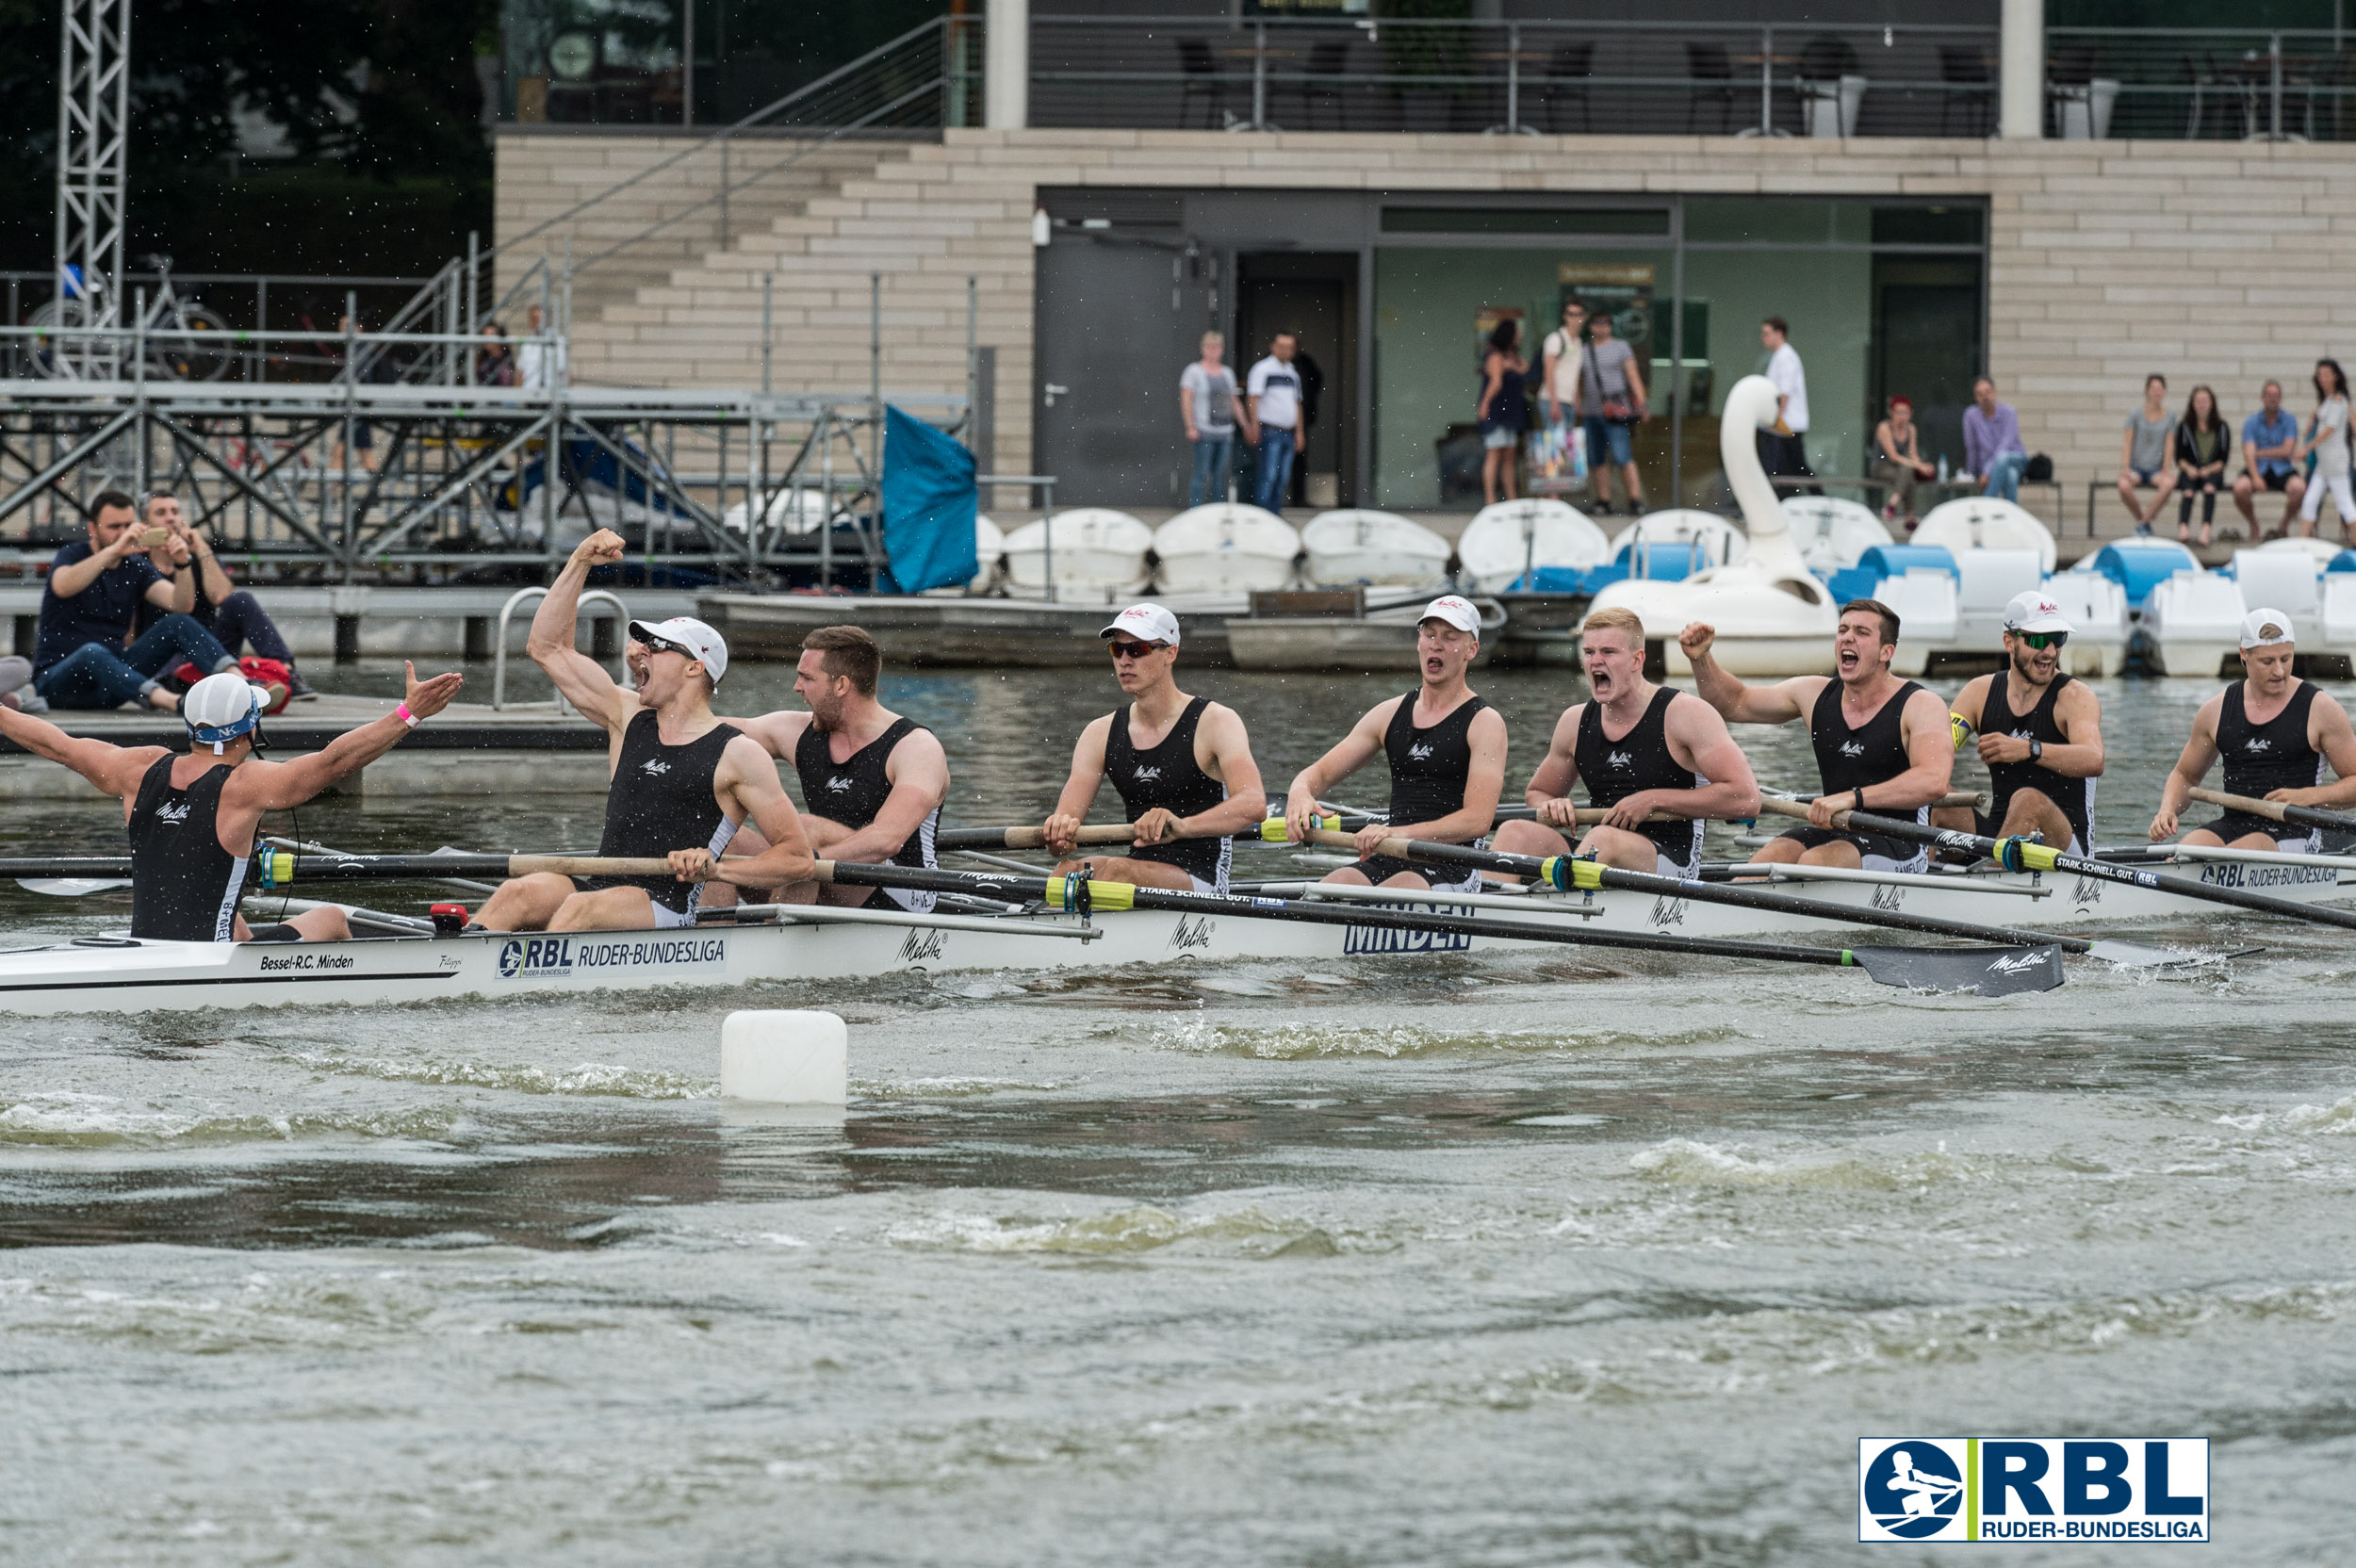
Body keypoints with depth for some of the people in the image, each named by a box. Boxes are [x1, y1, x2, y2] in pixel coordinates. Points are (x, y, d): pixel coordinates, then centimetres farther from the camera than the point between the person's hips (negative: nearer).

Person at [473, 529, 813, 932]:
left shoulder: (737, 754, 3)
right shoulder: (628, 720, 20)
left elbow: (799, 860, 1)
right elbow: (547, 647, 23)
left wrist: (717, 868, -13)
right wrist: (580, 563, 15)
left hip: (668, 909, -5)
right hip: (601, 888, 5)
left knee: (581, 908, -37)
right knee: (517, 894, -28)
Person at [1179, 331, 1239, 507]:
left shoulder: (1227, 373, 14)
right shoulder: (1194, 371, -3)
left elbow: (1233, 402, 19)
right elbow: (1186, 400, -8)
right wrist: (1190, 428, -16)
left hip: (1225, 432, 6)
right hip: (1204, 432, -6)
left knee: (1220, 475, 6)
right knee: (1202, 474, -9)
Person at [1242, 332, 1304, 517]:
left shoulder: (1293, 374, 18)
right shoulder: (1262, 369, -5)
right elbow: (1253, 398, -11)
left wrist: (1299, 432, 19)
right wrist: (1253, 425, -19)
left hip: (1287, 432, 7)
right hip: (1269, 431, -7)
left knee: (1282, 477, 6)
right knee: (1268, 475, -12)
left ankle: (1275, 513, 10)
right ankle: (1261, 514, -11)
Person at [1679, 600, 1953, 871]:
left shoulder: (1920, 705, -9)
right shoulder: (1817, 694, 9)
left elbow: (1933, 782, -27)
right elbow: (1735, 703, 22)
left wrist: (1852, 798, -37)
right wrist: (1700, 657, 2)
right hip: (1835, 833, 5)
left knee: (1815, 861, -32)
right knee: (1770, 857, -25)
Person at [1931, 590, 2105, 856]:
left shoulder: (2075, 697, -5)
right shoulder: (1981, 692, 9)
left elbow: (2094, 761, -24)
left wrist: (2028, 750, -40)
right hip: (1998, 837, 4)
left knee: (2028, 801, -34)